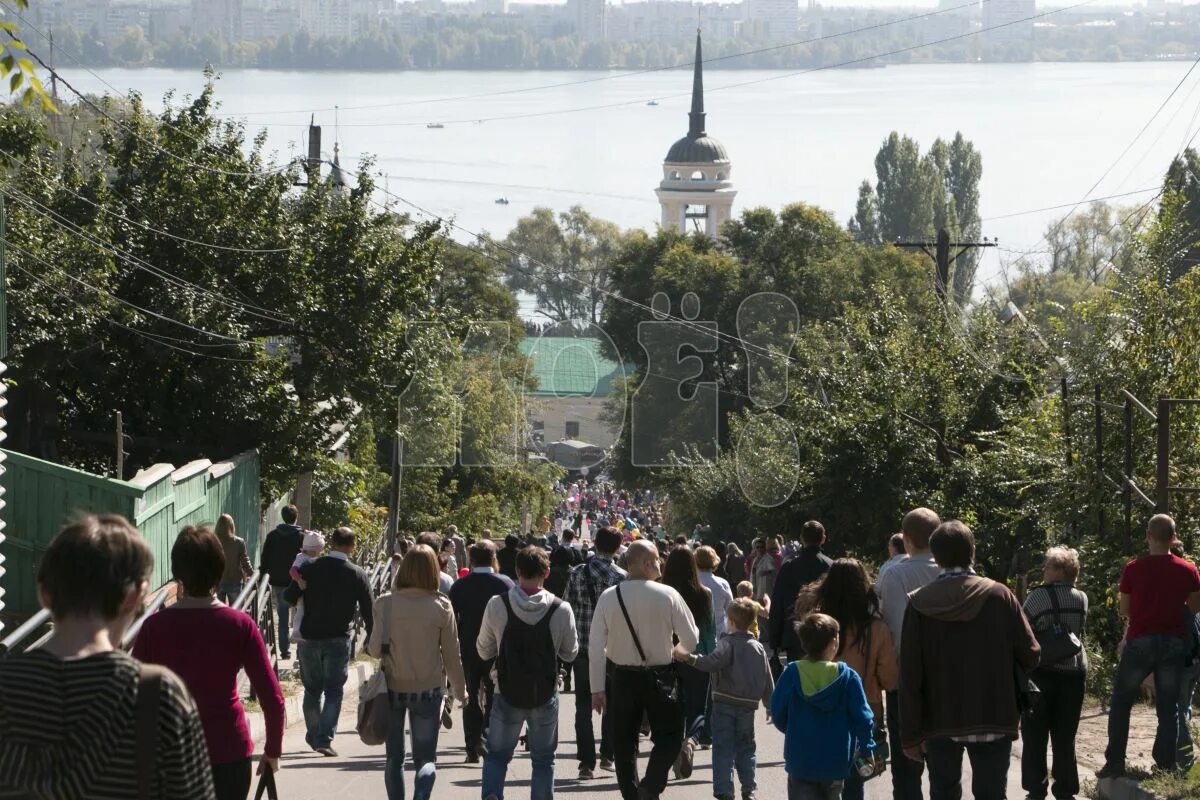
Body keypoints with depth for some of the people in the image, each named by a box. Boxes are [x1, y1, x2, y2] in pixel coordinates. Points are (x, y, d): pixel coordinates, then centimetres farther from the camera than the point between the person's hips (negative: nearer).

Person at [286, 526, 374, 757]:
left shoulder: (310, 568, -5)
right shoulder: (357, 575, -6)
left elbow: (289, 597, -3)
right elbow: (368, 610, -2)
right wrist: (372, 640, 8)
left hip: (309, 638, 2)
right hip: (338, 640, -2)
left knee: (312, 689, 16)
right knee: (334, 691, 3)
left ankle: (314, 735, 24)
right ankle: (325, 738, -9)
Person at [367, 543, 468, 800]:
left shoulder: (385, 604, -9)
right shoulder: (441, 606, -9)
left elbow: (374, 649, -7)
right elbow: (451, 655, -2)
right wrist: (460, 689, 11)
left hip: (393, 688, 1)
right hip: (428, 690, -1)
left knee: (394, 757, 15)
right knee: (426, 757, 6)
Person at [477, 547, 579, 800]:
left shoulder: (497, 605, -11)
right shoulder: (561, 610, -12)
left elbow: (484, 651, -1)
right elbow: (570, 653, 1)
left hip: (507, 693, 0)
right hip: (546, 694, 0)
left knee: (497, 754, 12)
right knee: (543, 759, 15)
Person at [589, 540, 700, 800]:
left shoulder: (608, 597, -6)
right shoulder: (667, 595, -12)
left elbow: (596, 646, -5)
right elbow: (692, 640, -7)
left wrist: (597, 688, 2)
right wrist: (676, 652, 16)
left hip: (623, 678, 2)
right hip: (659, 677, -2)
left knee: (624, 743, 15)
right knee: (669, 736, 10)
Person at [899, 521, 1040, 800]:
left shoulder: (919, 604, -5)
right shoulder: (999, 596, -6)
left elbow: (910, 675, -6)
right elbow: (1030, 654, -6)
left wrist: (911, 733, 0)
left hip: (940, 721, 1)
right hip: (992, 718, -1)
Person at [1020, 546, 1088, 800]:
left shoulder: (1039, 596, -11)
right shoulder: (1081, 599, 3)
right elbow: (1080, 632, 11)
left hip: (1041, 673, -4)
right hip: (1073, 672, 4)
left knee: (1035, 737, 5)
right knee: (1065, 738, 10)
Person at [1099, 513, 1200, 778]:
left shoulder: (1134, 569, -6)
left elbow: (1124, 610, 1)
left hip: (1140, 641, -1)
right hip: (1173, 644, 1)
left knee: (1121, 703, 10)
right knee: (1169, 708, 7)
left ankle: (1115, 764, 6)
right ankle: (1167, 767, 3)